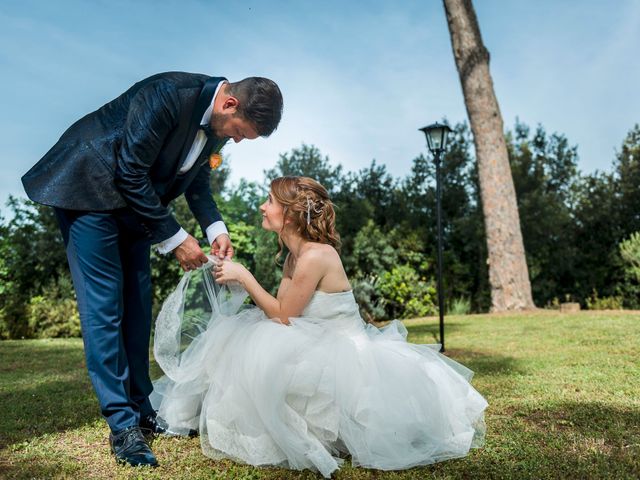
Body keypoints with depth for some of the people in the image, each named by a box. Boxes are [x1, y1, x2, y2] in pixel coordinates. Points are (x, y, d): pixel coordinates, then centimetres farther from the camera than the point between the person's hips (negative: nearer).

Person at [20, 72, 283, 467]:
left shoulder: (219, 121, -3)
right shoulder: (168, 94, -28)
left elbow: (197, 178, 9)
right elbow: (130, 174, -26)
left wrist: (215, 229, -6)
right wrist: (175, 238, -21)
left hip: (134, 202, 8)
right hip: (88, 189, -8)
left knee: (138, 301, 6)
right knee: (104, 303, -9)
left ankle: (141, 410, 15)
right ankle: (123, 425, -4)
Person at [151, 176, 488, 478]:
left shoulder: (315, 256, -24)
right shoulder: (295, 256, 6)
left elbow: (283, 316, -16)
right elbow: (281, 309, 3)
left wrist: (243, 276, -12)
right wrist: (237, 279, -2)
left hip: (342, 352, -9)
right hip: (322, 346, 9)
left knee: (260, 357, -22)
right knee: (242, 339, 1)